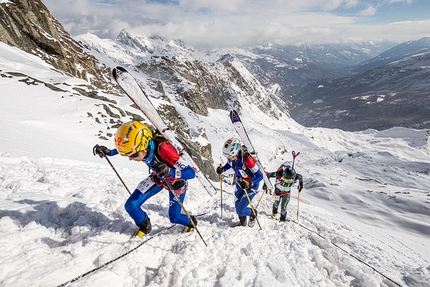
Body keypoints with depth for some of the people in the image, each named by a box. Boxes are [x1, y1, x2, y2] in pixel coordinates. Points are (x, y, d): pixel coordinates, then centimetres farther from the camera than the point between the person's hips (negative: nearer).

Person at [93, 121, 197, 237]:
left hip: (177, 182, -5)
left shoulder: (163, 149, -44)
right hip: (157, 178, 5)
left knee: (174, 218, 9)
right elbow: (127, 147, 2)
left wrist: (170, 172, -58)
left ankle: (191, 222, 45)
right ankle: (145, 227, 27)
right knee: (131, 205, -5)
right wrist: (109, 152, -11)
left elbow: (191, 172, -42)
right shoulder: (143, 146, -27)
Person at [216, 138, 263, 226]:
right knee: (237, 206, 18)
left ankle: (253, 213, 28)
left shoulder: (247, 160, -38)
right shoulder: (231, 157, -18)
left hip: (251, 186, -6)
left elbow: (260, 176, -29)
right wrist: (222, 169, -13)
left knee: (240, 211, -6)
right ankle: (242, 223, 48)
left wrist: (249, 184, -43)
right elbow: (229, 164, 7)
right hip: (240, 183, 6)